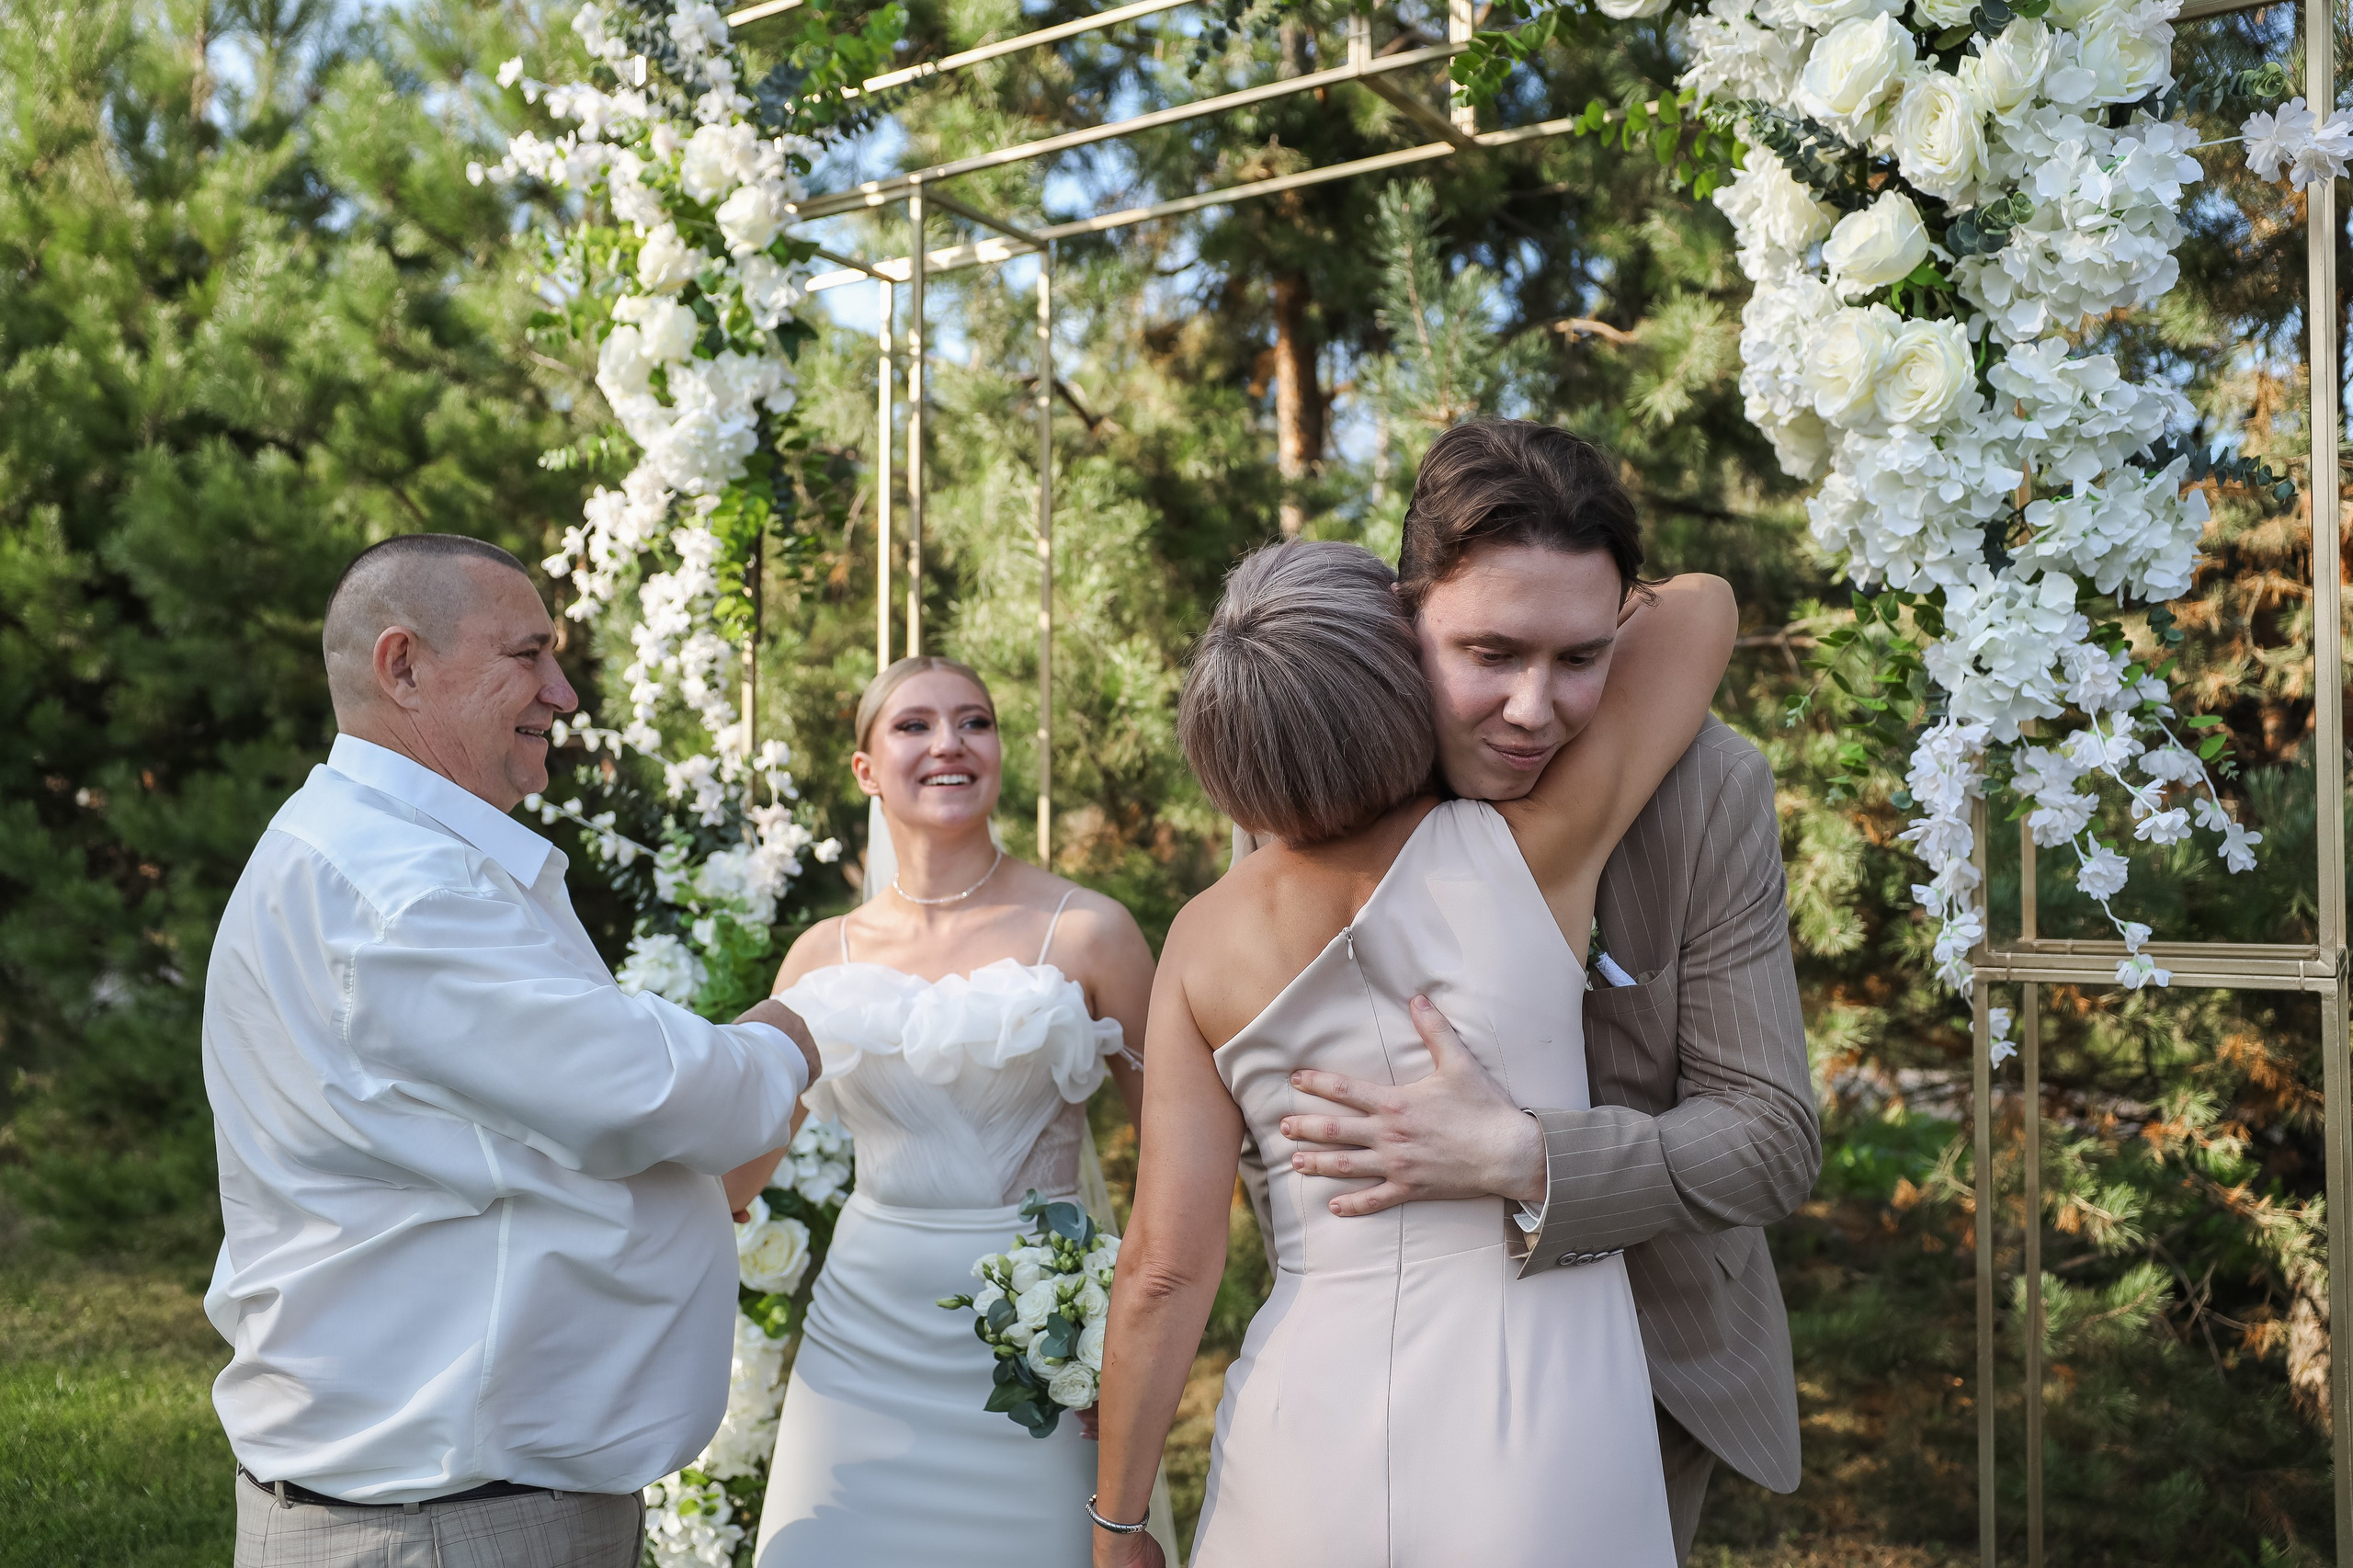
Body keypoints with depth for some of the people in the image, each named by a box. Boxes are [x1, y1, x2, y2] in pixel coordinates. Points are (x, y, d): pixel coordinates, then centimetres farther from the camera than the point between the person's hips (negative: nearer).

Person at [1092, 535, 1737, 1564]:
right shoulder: (1539, 851, -12)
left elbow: (1165, 1265, -6)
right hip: (1548, 1477, -2)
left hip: (1304, 1475, 2)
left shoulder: (1206, 939, -6)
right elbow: (1702, 603, 1)